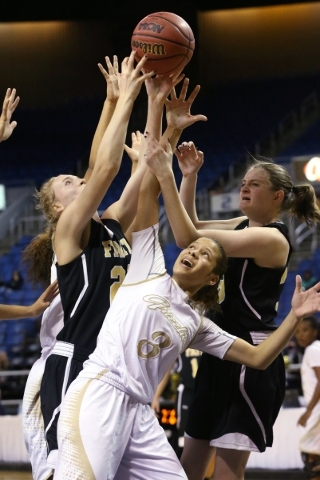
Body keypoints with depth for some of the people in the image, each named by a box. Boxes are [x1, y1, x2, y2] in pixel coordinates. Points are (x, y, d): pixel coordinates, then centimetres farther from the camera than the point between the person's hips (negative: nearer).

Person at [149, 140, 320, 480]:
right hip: (222, 352, 10)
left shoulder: (271, 238, -15)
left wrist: (165, 176, -24)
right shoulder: (244, 226, 12)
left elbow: (189, 239, -22)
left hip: (250, 359, -10)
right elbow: (192, 227, 23)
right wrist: (189, 176, 9)